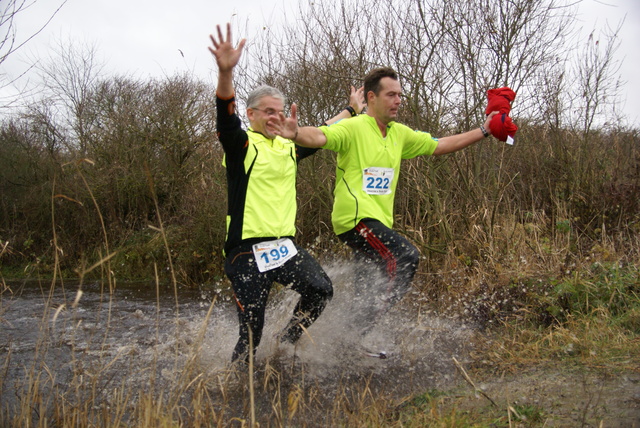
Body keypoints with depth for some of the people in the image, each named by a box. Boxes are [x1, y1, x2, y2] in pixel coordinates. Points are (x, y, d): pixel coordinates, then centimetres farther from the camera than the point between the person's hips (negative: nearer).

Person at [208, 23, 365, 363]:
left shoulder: (288, 148, 16)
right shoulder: (241, 145, -4)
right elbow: (226, 117, -24)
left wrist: (351, 110, 42)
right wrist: (225, 73, -42)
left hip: (284, 245, 6)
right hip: (247, 249, -6)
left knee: (321, 290, -11)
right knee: (251, 332, -4)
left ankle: (286, 344, 12)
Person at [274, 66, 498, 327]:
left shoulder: (400, 134, 15)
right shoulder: (354, 127, -9)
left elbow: (440, 146, 22)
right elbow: (319, 137, -26)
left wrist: (484, 131, 21)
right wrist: (295, 134, -48)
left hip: (380, 220, 8)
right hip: (355, 216, -8)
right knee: (406, 256, -25)